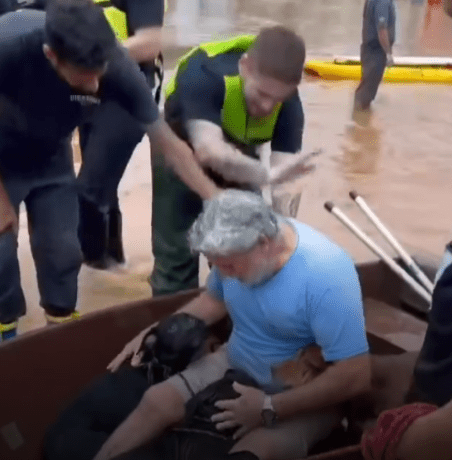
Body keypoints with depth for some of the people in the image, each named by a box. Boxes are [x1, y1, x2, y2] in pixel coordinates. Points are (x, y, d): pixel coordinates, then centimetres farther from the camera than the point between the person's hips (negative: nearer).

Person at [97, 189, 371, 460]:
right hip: (236, 365, 6)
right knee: (156, 401, -12)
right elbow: (215, 299, 10)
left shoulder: (325, 276, -30)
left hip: (303, 396, -5)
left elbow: (356, 376, -30)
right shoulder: (239, 245, -10)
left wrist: (270, 408, -29)